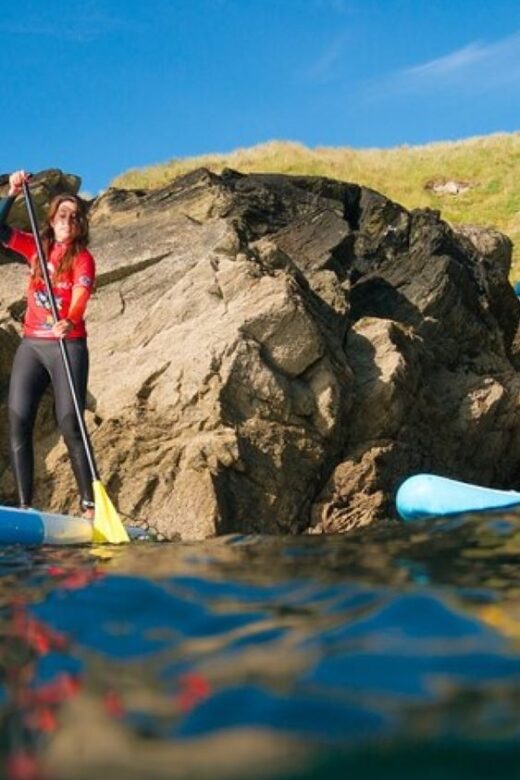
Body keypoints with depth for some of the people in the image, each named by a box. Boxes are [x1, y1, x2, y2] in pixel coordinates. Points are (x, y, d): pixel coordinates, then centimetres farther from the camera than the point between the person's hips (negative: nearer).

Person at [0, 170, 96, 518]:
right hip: (31, 346, 5)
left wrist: (69, 322, -40)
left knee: (70, 425, -12)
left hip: (69, 346, -5)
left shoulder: (82, 259, -3)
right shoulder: (36, 248, 11)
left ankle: (89, 505, -6)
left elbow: (81, 296, -19)